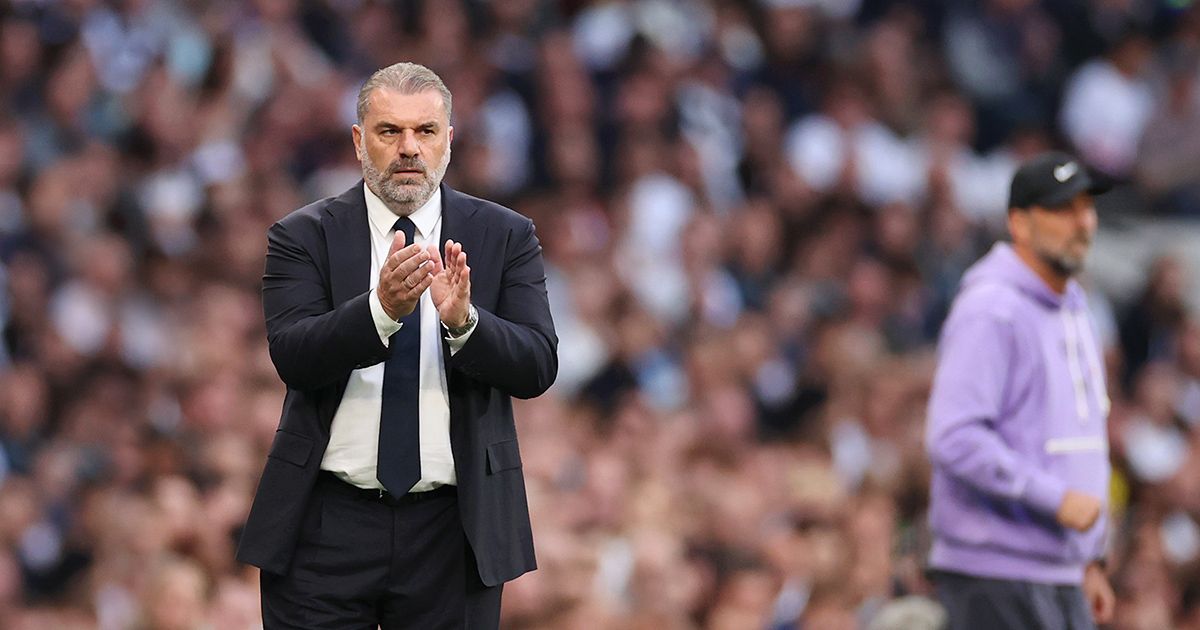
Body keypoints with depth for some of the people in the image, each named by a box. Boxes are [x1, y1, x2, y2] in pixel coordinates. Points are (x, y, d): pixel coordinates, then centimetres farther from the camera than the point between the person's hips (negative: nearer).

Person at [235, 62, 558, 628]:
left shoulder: (504, 237, 5)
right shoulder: (304, 237, 2)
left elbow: (537, 367, -5)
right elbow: (292, 355, -13)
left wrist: (463, 320, -24)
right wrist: (383, 308, -29)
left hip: (453, 531, 1)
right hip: (328, 529, -1)